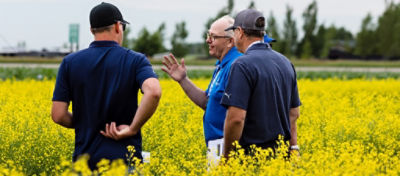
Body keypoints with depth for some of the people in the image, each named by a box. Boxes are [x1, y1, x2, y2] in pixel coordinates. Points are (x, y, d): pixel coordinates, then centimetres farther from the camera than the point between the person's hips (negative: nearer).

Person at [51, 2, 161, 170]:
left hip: (86, 157, 2)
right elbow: (153, 91, -24)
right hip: (124, 156, -1)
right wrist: (132, 129, -14)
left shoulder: (70, 63, 1)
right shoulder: (135, 60, -3)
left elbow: (58, 115, -3)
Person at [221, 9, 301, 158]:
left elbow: (236, 118, -21)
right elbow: (294, 113, 16)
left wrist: (227, 156, -11)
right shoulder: (285, 62, 11)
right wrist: (293, 147, 20)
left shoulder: (243, 65, -15)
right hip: (281, 152, 8)